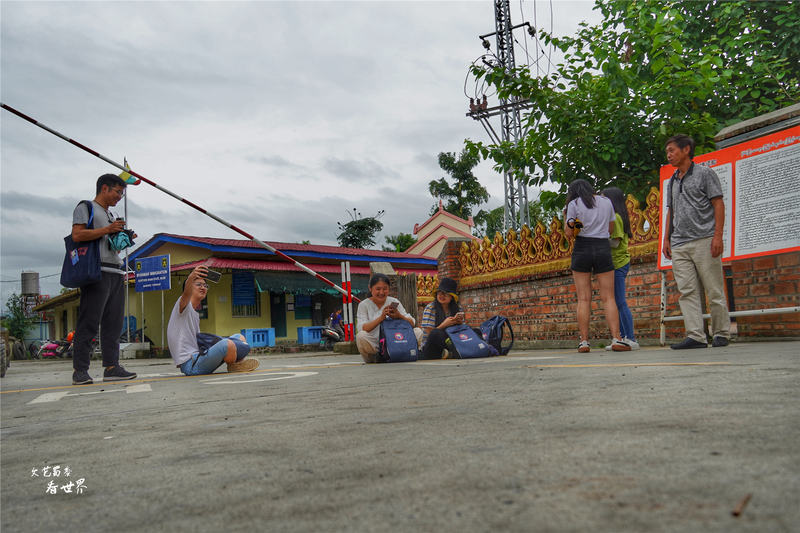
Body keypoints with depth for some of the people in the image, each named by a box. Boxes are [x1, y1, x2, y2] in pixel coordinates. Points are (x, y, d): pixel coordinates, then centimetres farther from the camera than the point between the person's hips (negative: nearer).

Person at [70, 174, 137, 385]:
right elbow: (77, 235, -11)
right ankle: (79, 370, -7)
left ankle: (111, 366, 5)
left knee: (113, 324, 4)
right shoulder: (86, 208, 4)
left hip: (116, 272, 8)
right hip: (97, 271, -8)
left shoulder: (111, 215, 27)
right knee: (89, 323, -9)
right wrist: (107, 230, -11)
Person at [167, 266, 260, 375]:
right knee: (227, 344, -34)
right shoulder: (183, 305, -6)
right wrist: (191, 278, -52)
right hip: (189, 365, -9)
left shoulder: (196, 314, 22)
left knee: (239, 337, 12)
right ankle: (233, 365, -5)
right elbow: (187, 293, -31)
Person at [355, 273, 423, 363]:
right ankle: (374, 358, -9)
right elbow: (362, 329, -16)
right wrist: (381, 318, -29)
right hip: (373, 345, -2)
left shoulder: (394, 302, 8)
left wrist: (399, 316, -21)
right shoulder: (364, 305, 1)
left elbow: (412, 323, 0)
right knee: (361, 336, -35)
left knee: (418, 332, -17)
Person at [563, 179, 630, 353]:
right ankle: (616, 339, -6)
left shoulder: (574, 204, 1)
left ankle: (584, 342, -1)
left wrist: (566, 218, 15)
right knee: (608, 297, 3)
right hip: (603, 248, 2)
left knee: (583, 299, 1)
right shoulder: (606, 202, 11)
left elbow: (569, 234, 0)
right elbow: (611, 229, 16)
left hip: (582, 249, -2)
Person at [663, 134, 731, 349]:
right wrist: (666, 239, 14)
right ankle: (696, 336, -3)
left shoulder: (704, 173, 3)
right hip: (679, 245, 6)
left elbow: (718, 204, -2)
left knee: (714, 290, -2)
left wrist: (718, 235, -12)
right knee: (687, 292, -2)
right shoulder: (672, 181, 20)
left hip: (704, 240, -6)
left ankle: (721, 334, 7)